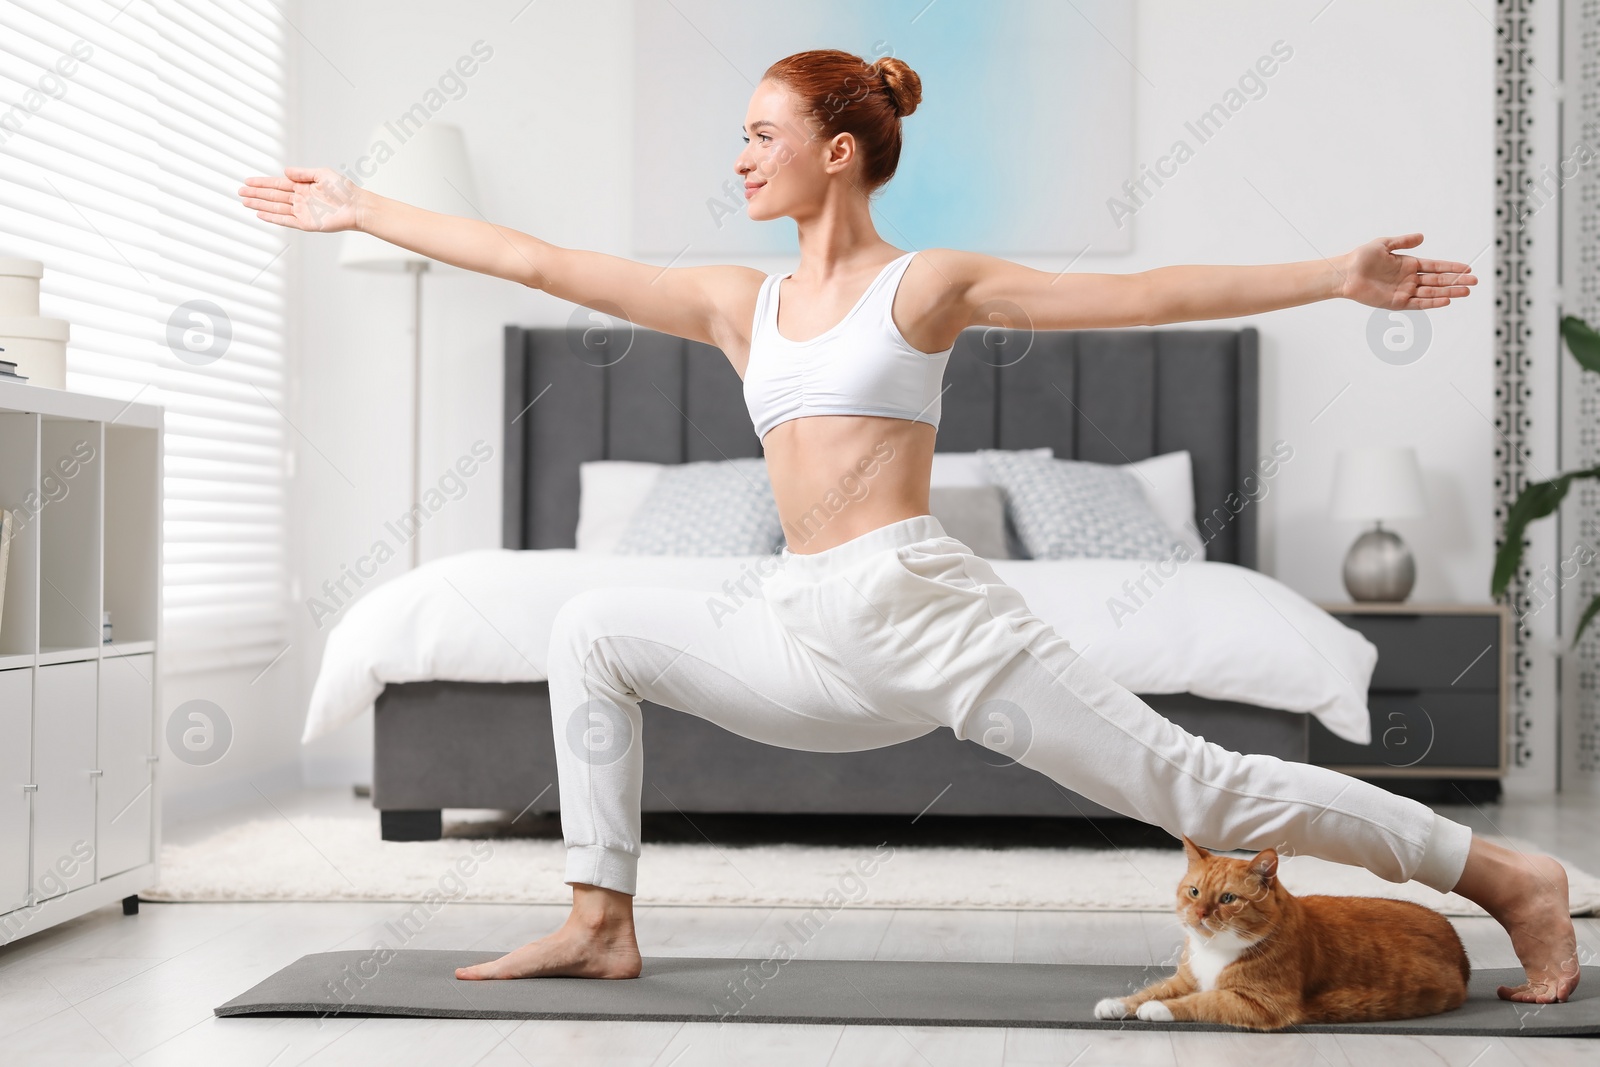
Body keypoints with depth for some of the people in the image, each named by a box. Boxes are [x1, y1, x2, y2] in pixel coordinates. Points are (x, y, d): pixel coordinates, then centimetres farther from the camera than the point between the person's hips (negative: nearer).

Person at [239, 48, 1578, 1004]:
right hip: (811, 640, 6)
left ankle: (1511, 878, 3)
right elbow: (541, 262, 17)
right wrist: (364, 212, 19)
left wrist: (1336, 276, -12)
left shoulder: (927, 284, 0)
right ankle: (602, 926, 8)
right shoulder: (739, 305, 14)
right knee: (592, 632, 7)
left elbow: (1140, 295, -5)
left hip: (931, 614, -6)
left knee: (1191, 785, -8)